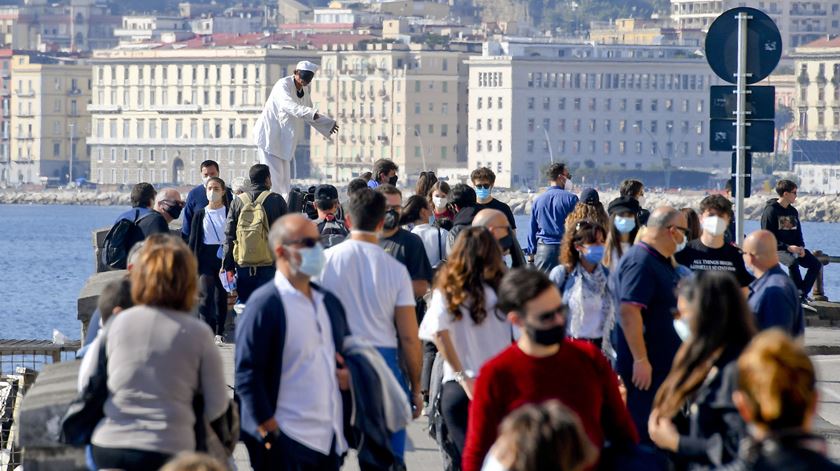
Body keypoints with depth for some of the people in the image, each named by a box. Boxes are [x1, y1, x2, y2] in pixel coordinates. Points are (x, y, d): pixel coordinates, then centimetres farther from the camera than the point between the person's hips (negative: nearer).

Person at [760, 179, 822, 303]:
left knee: (816, 264, -10)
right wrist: (788, 247, -21)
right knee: (792, 262, -36)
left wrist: (801, 247, -2)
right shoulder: (771, 211, -9)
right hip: (777, 249, -8)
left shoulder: (793, 211, 14)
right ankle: (799, 293, -28)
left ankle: (802, 294, -9)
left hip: (794, 248, 8)